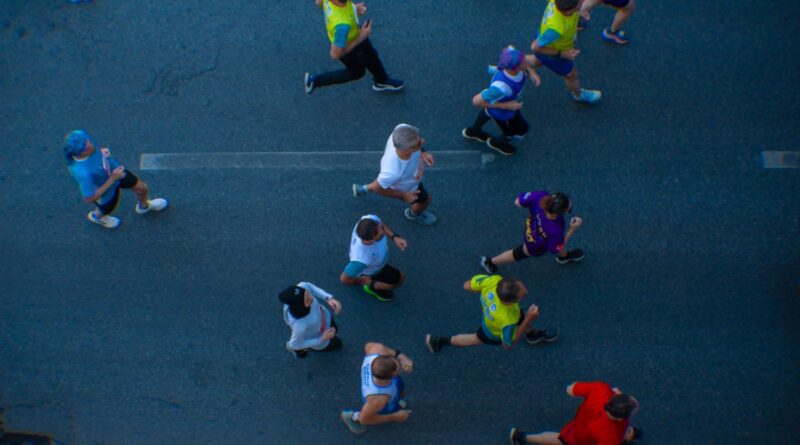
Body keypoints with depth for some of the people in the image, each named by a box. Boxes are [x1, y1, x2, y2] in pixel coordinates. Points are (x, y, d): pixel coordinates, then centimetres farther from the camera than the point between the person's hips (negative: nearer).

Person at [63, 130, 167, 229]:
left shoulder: (81, 135, -32)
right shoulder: (83, 173, -48)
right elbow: (89, 198, -34)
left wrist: (100, 151, -18)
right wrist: (112, 179, -35)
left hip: (114, 169, 5)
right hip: (106, 193, -5)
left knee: (142, 188, 24)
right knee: (105, 211, 30)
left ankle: (143, 206, 61)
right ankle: (96, 216, 69)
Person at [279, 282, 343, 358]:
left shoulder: (302, 287, -40)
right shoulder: (299, 325, -49)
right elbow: (294, 345, -27)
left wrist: (329, 298, -24)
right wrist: (322, 339, -24)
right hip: (317, 337, -4)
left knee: (334, 332, 36)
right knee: (336, 345, 28)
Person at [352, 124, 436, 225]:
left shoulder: (402, 129, -42)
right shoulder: (393, 172, -52)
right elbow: (378, 187, -28)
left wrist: (423, 152, -25)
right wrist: (403, 195, -16)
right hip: (407, 188, -5)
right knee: (424, 201, 25)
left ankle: (365, 189, 63)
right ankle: (413, 214, 63)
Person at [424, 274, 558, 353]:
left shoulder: (493, 280, -44)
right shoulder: (507, 320, -52)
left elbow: (468, 286, -21)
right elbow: (507, 345, -29)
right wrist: (528, 319, -34)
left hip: (488, 317, 4)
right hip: (494, 333, -4)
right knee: (478, 338, 30)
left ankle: (532, 335, 66)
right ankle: (439, 342, 52)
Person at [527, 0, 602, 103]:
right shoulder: (556, 29, -50)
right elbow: (535, 47, -33)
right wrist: (563, 54, -27)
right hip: (551, 53, -5)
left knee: (537, 62, 38)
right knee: (571, 75, 26)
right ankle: (579, 94, 58)